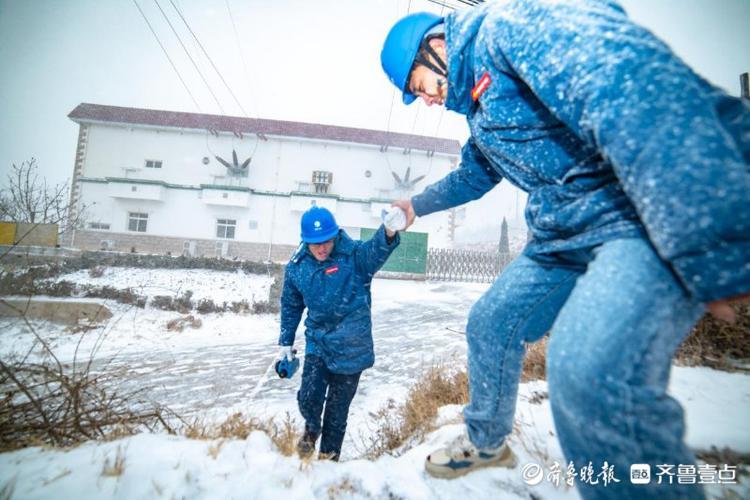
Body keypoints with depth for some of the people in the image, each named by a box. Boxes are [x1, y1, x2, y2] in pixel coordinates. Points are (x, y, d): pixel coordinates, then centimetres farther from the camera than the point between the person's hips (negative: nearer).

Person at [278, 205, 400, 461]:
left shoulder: (354, 255, -15)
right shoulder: (297, 266, -4)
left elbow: (376, 250, -39)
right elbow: (291, 307, 9)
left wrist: (389, 232, -61)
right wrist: (286, 343, 13)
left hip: (351, 347, -2)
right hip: (317, 342, 2)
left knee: (337, 408, 9)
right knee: (309, 397, -7)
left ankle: (329, 455, 37)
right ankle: (312, 429, 31)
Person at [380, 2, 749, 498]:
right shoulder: (479, 104, 20)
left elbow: (634, 86, -27)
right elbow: (474, 175, 38)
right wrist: (417, 205, 50)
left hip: (662, 215, -9)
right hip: (570, 232, 10)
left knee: (591, 372, -33)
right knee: (490, 323, 15)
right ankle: (487, 442, 37)